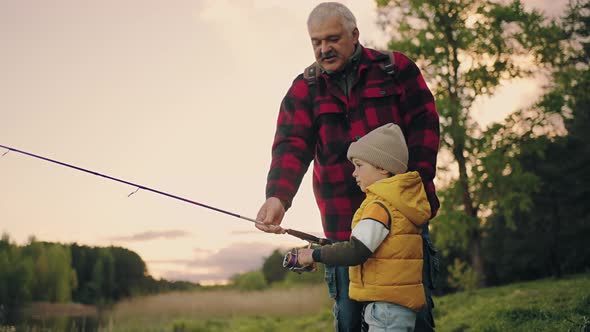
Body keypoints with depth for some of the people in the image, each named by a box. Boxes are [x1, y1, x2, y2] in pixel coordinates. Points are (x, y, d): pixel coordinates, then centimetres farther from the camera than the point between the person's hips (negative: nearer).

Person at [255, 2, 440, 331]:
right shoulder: (304, 90, 7)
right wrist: (278, 197, -26)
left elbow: (424, 124, 0)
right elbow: (291, 147, -7)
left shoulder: (397, 68, 6)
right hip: (344, 224, 1)